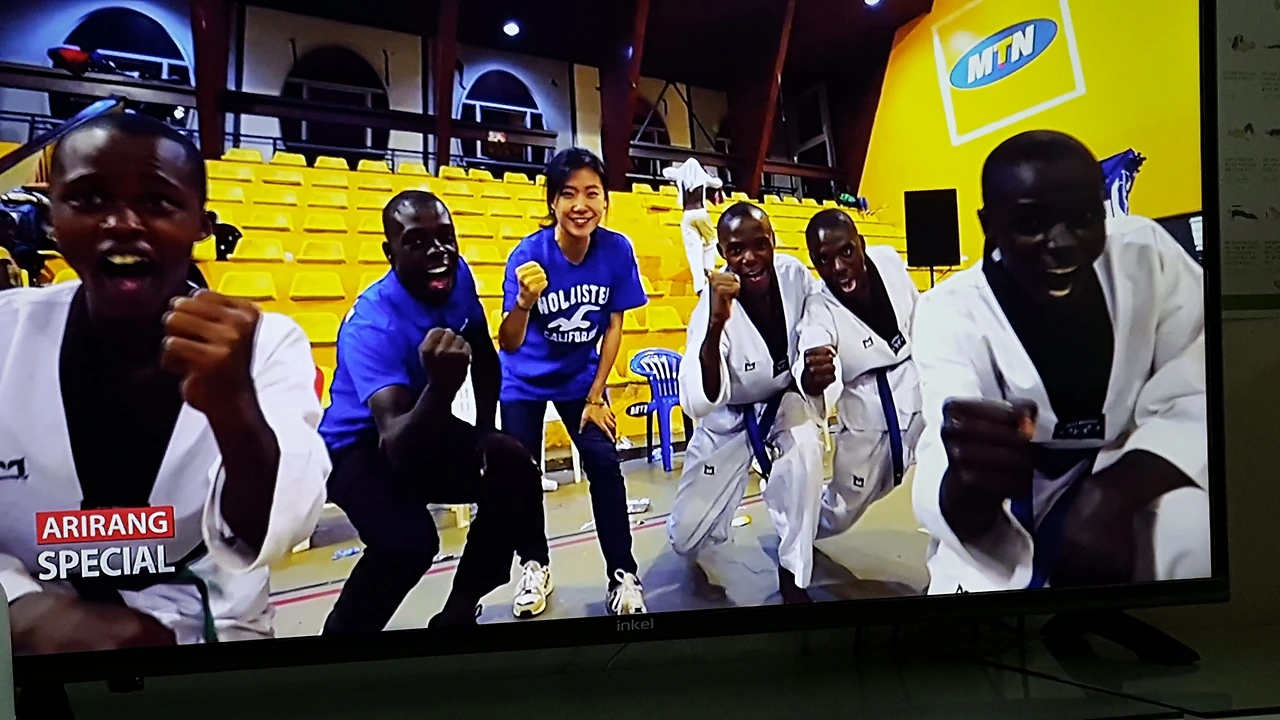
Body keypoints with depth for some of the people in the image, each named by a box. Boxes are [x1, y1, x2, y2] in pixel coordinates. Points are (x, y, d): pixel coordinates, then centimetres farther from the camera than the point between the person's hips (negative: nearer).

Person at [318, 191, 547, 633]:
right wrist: (441, 387, -62)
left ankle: (459, 613, 12)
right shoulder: (373, 325, -33)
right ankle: (343, 630, 2)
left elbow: (485, 359, 7)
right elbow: (398, 446, -44)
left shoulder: (458, 277, -12)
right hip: (362, 445, -7)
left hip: (428, 427, 7)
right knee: (409, 539, -30)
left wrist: (485, 431, -1)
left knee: (515, 475, -8)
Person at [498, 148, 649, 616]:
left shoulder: (617, 250, -19)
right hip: (526, 380, -1)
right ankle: (535, 567, 23)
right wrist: (524, 303, -49)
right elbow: (509, 345, -29)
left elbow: (614, 327, -8)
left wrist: (596, 396, -7)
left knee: (605, 464, -11)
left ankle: (623, 575, 3)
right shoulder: (528, 254, -26)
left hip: (581, 377, 1)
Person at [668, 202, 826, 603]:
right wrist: (716, 323, -56)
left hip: (783, 400, 2)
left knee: (805, 451, -33)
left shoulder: (794, 274, -20)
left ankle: (793, 573, -12)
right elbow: (699, 403, -44)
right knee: (686, 539, -3)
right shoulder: (714, 305, -31)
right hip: (728, 415, -2)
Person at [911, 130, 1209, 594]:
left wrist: (1112, 495, -32)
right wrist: (971, 482, -54)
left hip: (1135, 492, 2)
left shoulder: (1146, 254, -10)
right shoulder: (950, 313, -17)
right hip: (1013, 532, -1)